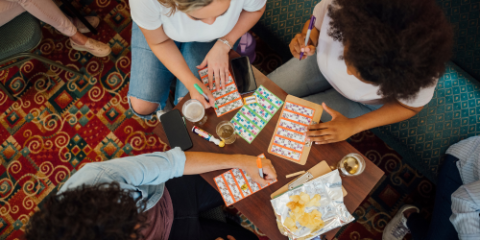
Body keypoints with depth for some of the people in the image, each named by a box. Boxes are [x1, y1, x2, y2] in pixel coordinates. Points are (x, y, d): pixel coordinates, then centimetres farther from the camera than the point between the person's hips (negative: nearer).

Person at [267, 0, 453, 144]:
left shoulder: (419, 68, -39)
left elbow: (410, 106, -16)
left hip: (363, 103, -2)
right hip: (323, 63, 3)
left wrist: (353, 126, -26)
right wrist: (307, 42, -35)